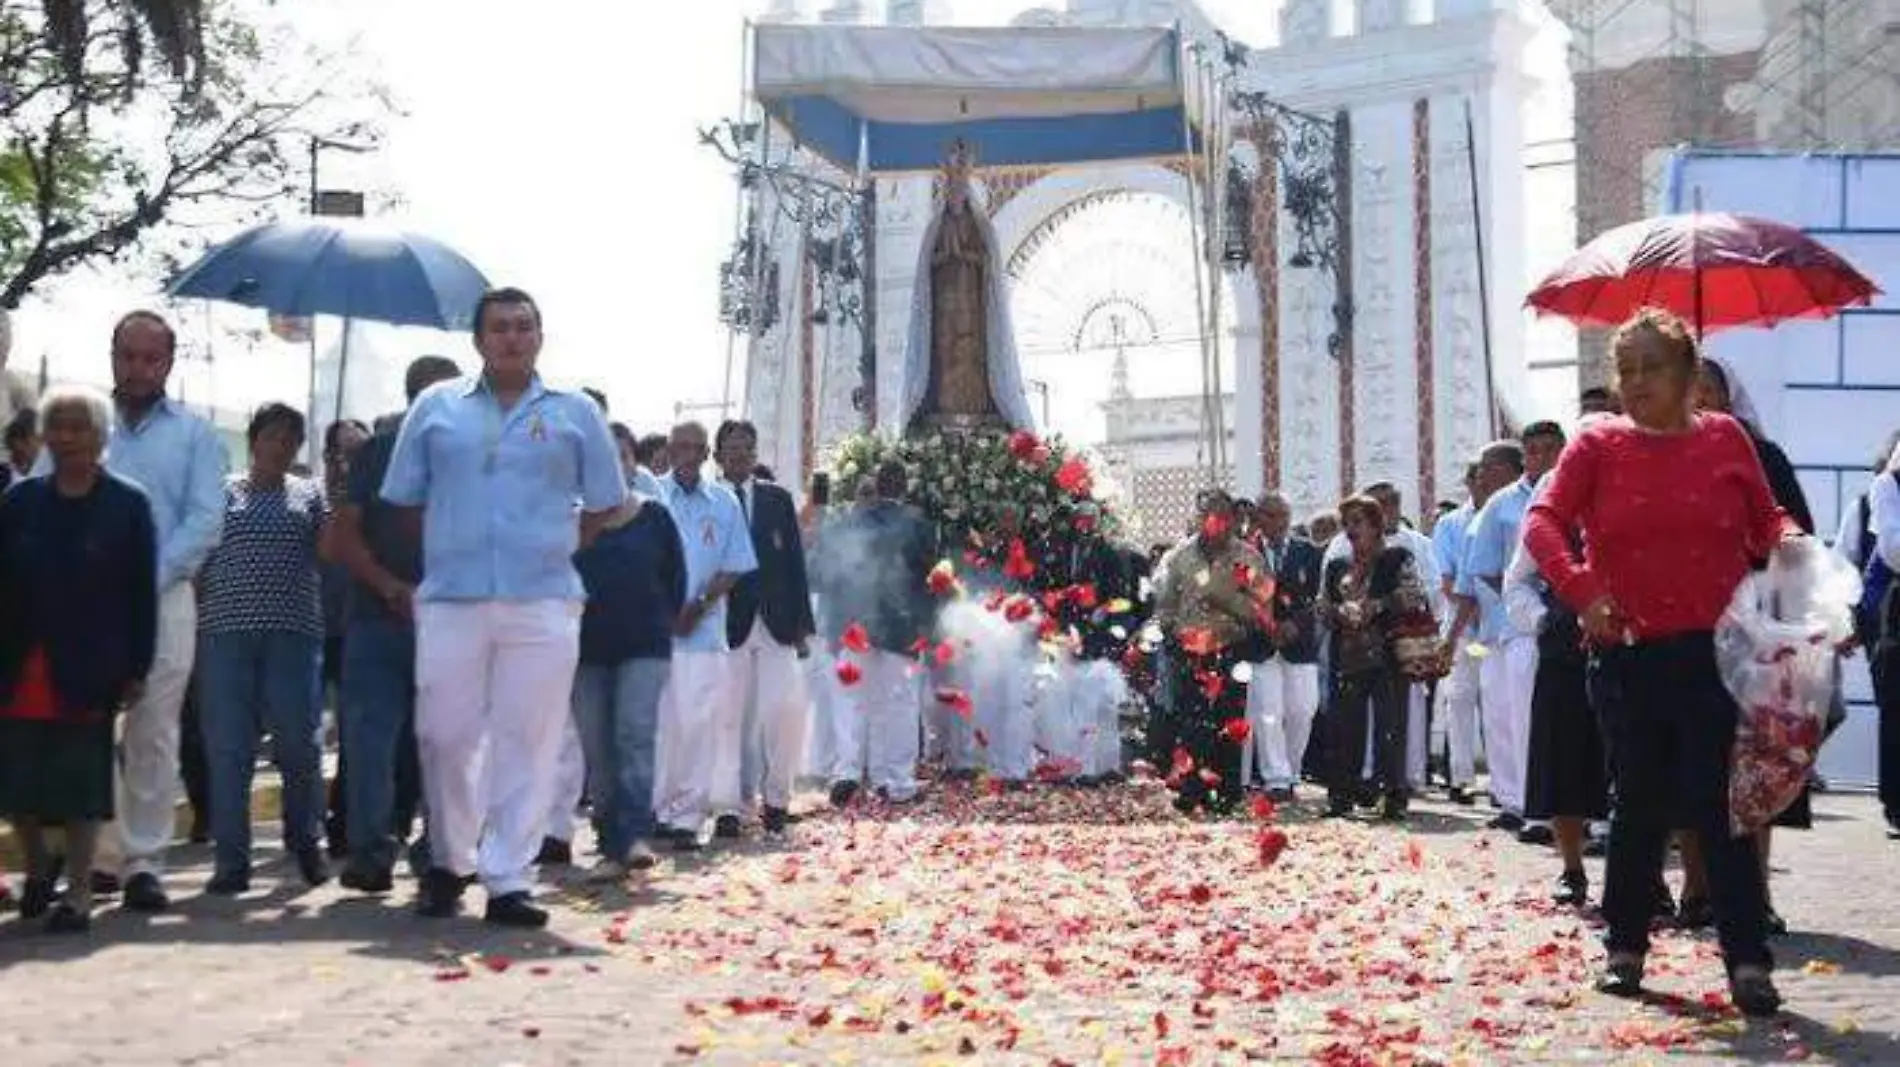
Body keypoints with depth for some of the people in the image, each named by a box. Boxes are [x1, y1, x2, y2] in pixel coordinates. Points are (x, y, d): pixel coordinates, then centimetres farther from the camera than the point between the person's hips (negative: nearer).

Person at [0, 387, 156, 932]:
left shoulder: (128, 505, -2)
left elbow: (143, 595, -3)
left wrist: (137, 669, -6)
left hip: (87, 675, -3)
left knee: (81, 784, 2)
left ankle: (79, 890, 11)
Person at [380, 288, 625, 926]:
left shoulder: (574, 412, 10)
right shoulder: (436, 407, 10)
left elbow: (605, 502, 15)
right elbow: (404, 500, 14)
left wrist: (559, 546, 8)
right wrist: (444, 551, 11)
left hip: (544, 603, 0)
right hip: (450, 599, 1)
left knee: (527, 743, -2)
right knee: (446, 736, 2)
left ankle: (508, 880, 3)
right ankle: (450, 862, 21)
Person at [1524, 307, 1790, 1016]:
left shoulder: (1725, 438, 7)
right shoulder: (1598, 446, 4)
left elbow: (1765, 521, 14)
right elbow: (1543, 521, -7)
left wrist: (1788, 540, -8)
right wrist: (1581, 588, -22)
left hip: (1716, 651, -1)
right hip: (1628, 654, 1)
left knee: (1720, 803, -4)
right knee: (1639, 804, 9)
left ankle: (1748, 962, -2)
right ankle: (1626, 949, 22)